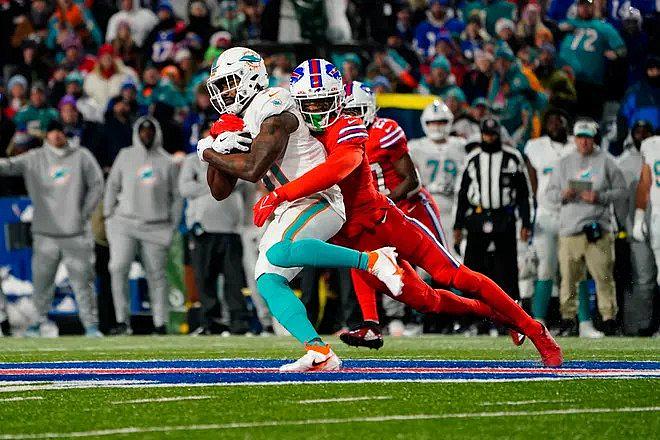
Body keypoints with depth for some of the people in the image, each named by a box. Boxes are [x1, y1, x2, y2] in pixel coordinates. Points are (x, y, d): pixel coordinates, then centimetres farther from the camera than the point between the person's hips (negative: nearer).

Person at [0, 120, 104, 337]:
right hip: (45, 232, 1)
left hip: (76, 232, -1)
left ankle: (91, 324, 3)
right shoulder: (35, 159, 4)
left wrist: (84, 214, -1)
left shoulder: (81, 157, 4)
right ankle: (40, 321, 16)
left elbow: (96, 185, 6)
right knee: (41, 280, 3)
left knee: (82, 280, -1)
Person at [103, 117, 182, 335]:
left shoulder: (167, 162, 6)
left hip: (156, 226, 0)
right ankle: (122, 321, -7)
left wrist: (173, 225, 4)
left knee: (156, 274, 1)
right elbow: (112, 186, 13)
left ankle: (160, 323, 7)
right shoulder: (125, 157, 7)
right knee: (118, 268, -13)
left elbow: (176, 196, 10)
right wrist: (108, 215, 7)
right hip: (125, 223, 0)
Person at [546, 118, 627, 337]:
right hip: (569, 228, 2)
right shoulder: (564, 163, 15)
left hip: (597, 227, -2)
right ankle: (567, 316, 9)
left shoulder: (605, 161, 7)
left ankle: (609, 316, -3)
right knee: (569, 275, 0)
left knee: (603, 274, -7)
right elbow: (550, 193, 16)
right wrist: (562, 194, -7)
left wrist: (599, 197, -11)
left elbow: (620, 190, 5)